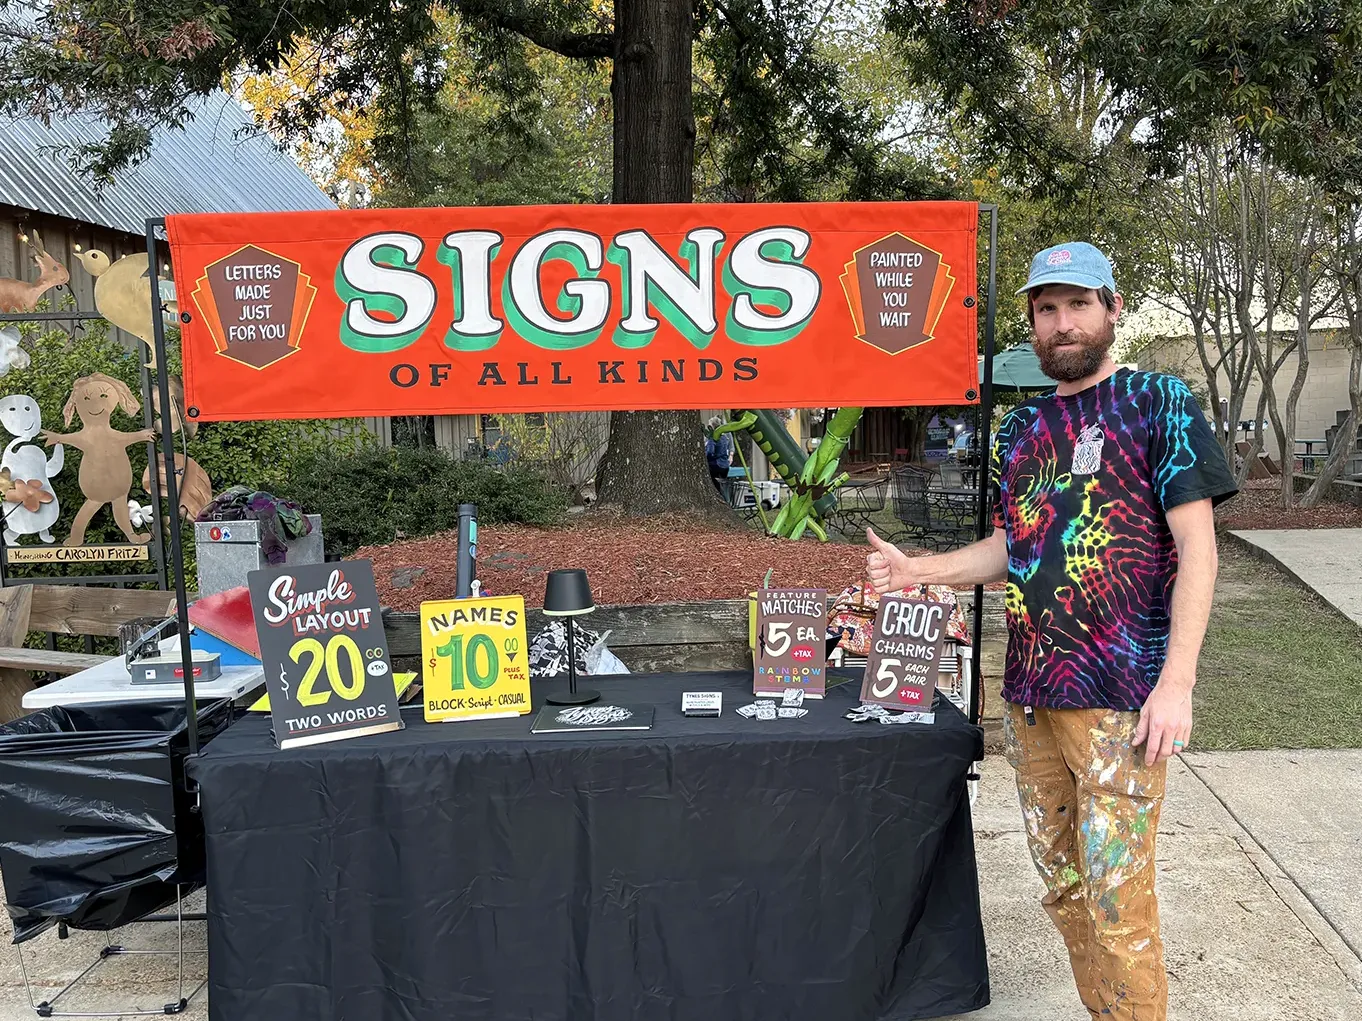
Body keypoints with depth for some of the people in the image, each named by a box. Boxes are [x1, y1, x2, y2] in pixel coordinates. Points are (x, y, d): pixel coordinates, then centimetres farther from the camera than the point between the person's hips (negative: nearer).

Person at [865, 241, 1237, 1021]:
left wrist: (1176, 683, -17)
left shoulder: (1158, 403, -4)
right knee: (1063, 889, 15)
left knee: (1116, 899, -3)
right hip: (1031, 693, 6)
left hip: (1122, 699, -6)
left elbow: (1196, 548, -9)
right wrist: (920, 570, 4)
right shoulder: (1022, 427, 13)